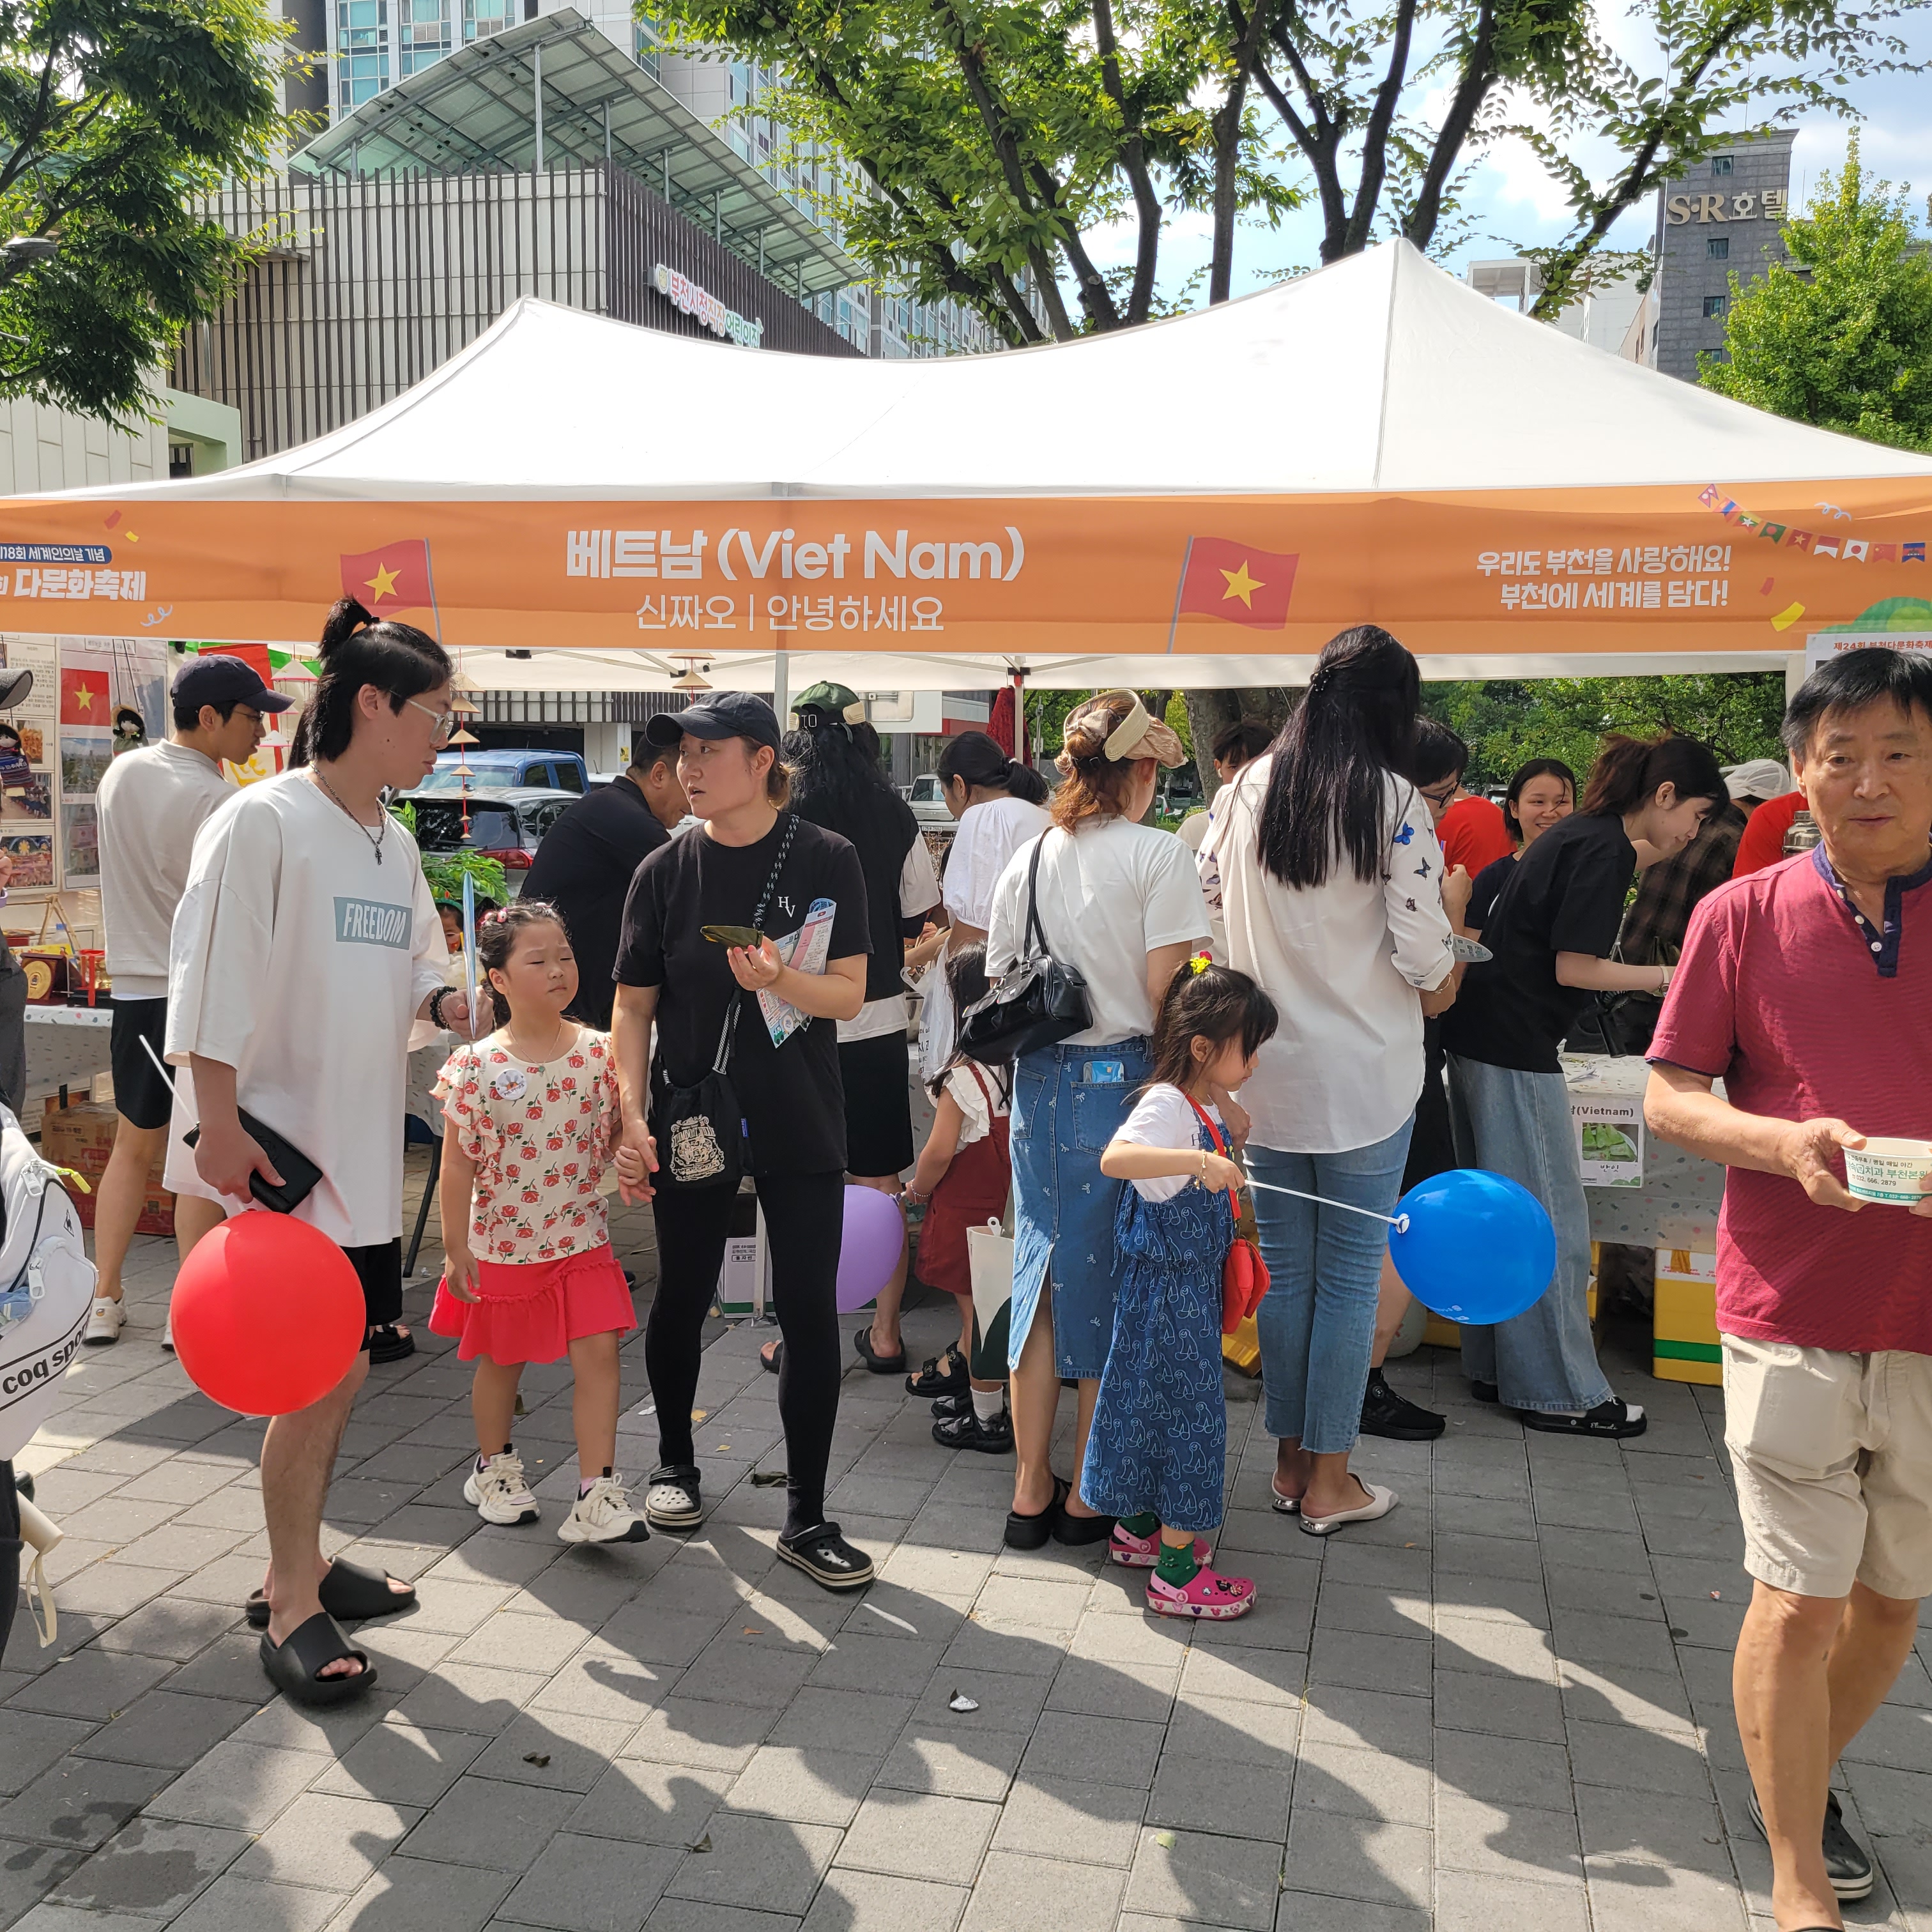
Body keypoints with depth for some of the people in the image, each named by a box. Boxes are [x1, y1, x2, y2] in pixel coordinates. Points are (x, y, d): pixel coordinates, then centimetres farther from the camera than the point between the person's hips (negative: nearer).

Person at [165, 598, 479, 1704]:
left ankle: (303, 1564, 30)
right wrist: (220, 1125, -19)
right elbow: (214, 980, -15)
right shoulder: (265, 821, -12)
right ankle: (292, 1609, 11)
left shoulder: (395, 843, 13)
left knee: (338, 1369, 14)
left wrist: (441, 999, 2)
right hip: (280, 1142, -8)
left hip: (364, 1141, 8)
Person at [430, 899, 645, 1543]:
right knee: (501, 1360, 15)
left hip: (581, 1237, 2)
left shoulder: (597, 1052, -5)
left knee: (598, 1353, -6)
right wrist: (455, 1247, -7)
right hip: (502, 1243, -1)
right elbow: (457, 1163, -8)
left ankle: (596, 1496, 1)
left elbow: (614, 1132, 7)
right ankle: (494, 1469, 38)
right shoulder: (478, 1065, -12)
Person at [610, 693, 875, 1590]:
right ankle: (675, 1462, 38)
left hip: (800, 1122, -1)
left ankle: (806, 1518, 11)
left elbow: (850, 994, -4)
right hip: (691, 1119, 1)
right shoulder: (665, 871, 0)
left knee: (810, 1312, -1)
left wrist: (779, 981, -24)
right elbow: (633, 1009, 2)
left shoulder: (827, 861, -3)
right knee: (682, 1298, 13)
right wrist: (632, 1120, -7)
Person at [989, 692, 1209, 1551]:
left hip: (1039, 1084, 5)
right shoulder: (1159, 855, -9)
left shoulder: (1027, 859, 7)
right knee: (1112, 1282, 7)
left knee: (1041, 1268, 13)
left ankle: (1031, 1490, 20)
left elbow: (998, 988, 10)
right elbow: (1168, 993, -14)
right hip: (1124, 1082, -5)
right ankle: (1091, 1495, 18)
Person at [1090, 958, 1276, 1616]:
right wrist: (1198, 1159, -51)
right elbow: (1114, 1157, -42)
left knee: (1158, 1404, 20)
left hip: (1191, 1285, 10)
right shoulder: (1167, 1105, -22)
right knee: (1189, 1412, -3)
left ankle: (1137, 1528, 36)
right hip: (1168, 1288, -10)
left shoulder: (1205, 1106, 8)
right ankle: (1175, 1573, 7)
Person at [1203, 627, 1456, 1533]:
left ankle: (1290, 1460, 26)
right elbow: (1421, 951, -13)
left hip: (1264, 1070, 4)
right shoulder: (1394, 802, -12)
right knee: (1350, 1275, 6)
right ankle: (1328, 1481, 16)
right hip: (1365, 1076, -4)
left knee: (1283, 1268, 14)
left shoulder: (1248, 788, 0)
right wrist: (1438, 987, 8)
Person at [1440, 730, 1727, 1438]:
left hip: (1477, 1035, 10)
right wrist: (1666, 976, -4)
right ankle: (1560, 1393, 9)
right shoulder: (1605, 850, -15)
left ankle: (1497, 1368, 27)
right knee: (1553, 1221, 0)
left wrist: (1653, 853, 21)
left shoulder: (1582, 831, 14)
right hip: (1514, 1049, -10)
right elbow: (1573, 968, -17)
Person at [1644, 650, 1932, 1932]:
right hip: (1793, 1311, -2)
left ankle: (1811, 1784, 41)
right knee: (1798, 1598, 3)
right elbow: (1670, 1097, 1)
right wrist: (1785, 1142, -18)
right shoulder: (1745, 914, -1)